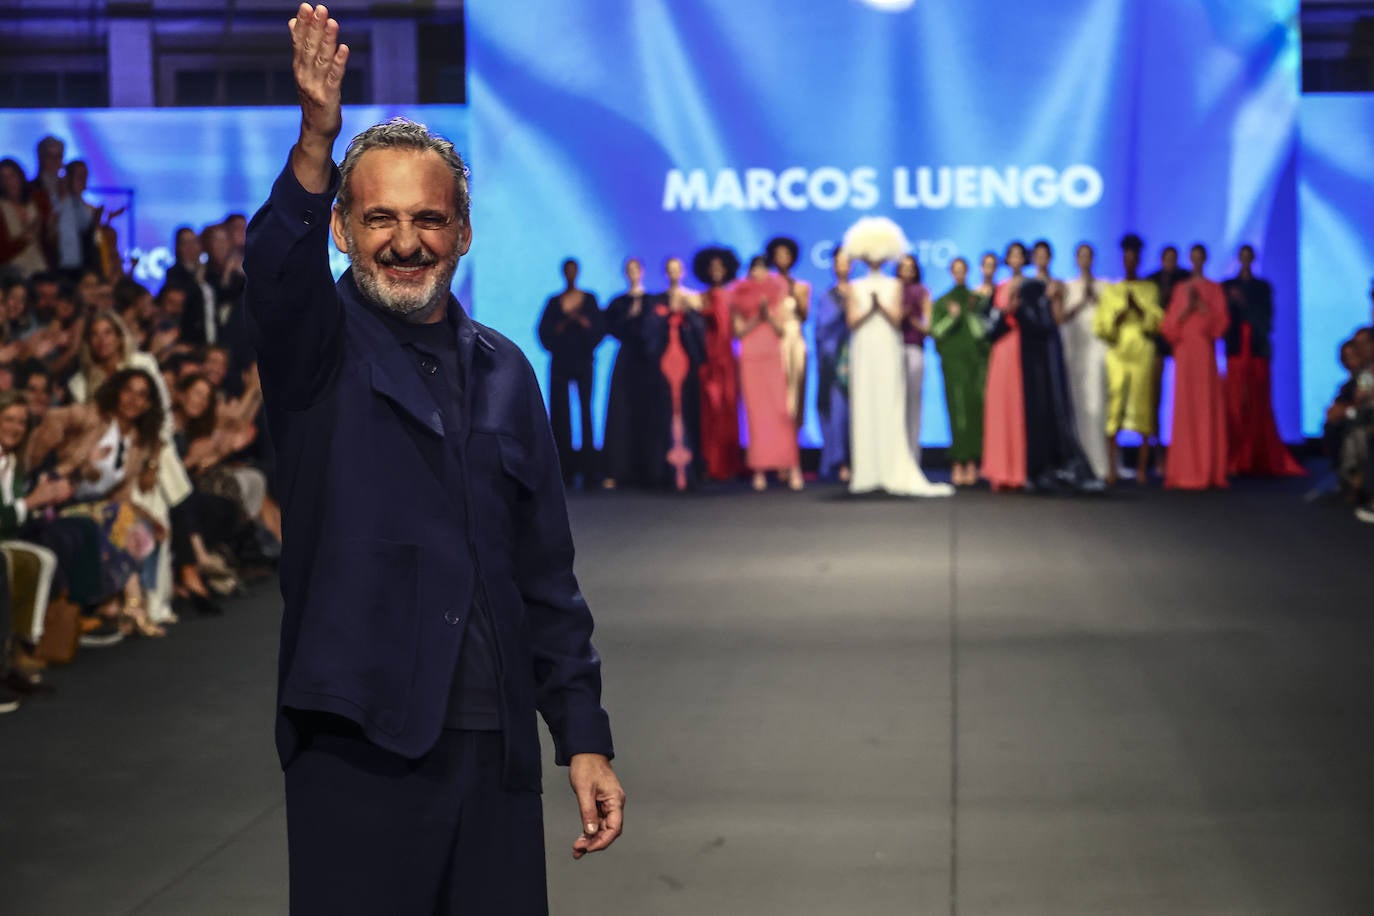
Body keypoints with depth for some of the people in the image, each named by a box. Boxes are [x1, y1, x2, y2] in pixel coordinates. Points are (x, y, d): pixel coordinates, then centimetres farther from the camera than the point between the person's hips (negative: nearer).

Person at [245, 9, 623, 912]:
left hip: (496, 749, 4)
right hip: (361, 745, -4)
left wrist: (585, 738, 9)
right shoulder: (320, 346, 2)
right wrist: (316, 141, -41)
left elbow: (547, 575, 14)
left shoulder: (504, 373, 13)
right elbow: (279, 269, -23)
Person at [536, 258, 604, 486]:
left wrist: (580, 319, -13)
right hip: (561, 361, 1)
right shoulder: (554, 302, 11)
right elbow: (545, 331, 3)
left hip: (583, 359, -1)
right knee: (560, 410, -5)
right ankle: (565, 466, -5)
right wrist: (563, 323, -12)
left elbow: (599, 328, 2)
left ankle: (588, 467, -8)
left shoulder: (589, 299, 11)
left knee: (585, 407, -8)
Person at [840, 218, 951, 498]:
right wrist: (870, 307, -11)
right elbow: (852, 321, 1)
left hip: (888, 351, 0)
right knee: (865, 407, -5)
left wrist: (881, 304, -13)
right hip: (864, 351, 0)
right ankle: (867, 473, -5)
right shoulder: (856, 287, 11)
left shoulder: (894, 285, 10)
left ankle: (895, 472, -7)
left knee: (891, 407, -5)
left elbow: (896, 319, 0)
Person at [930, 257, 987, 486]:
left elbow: (984, 333, 6)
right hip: (953, 362, -1)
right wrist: (951, 317, -11)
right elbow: (935, 332, 0)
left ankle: (972, 463, -3)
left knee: (975, 411, -5)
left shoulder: (977, 300, 11)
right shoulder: (941, 303, 9)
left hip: (975, 361, 1)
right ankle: (959, 465, -8)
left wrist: (972, 313, -8)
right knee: (957, 411, -7)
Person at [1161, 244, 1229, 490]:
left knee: (1207, 407, -6)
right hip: (1183, 352, 2)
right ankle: (1185, 471, -2)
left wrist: (1201, 306, -10)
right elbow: (1168, 324, 8)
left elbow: (1222, 322, -1)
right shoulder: (1180, 289, 14)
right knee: (1184, 409, -2)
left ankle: (1208, 471, -4)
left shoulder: (1214, 289, 7)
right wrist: (1185, 310, -7)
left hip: (1205, 352, -2)